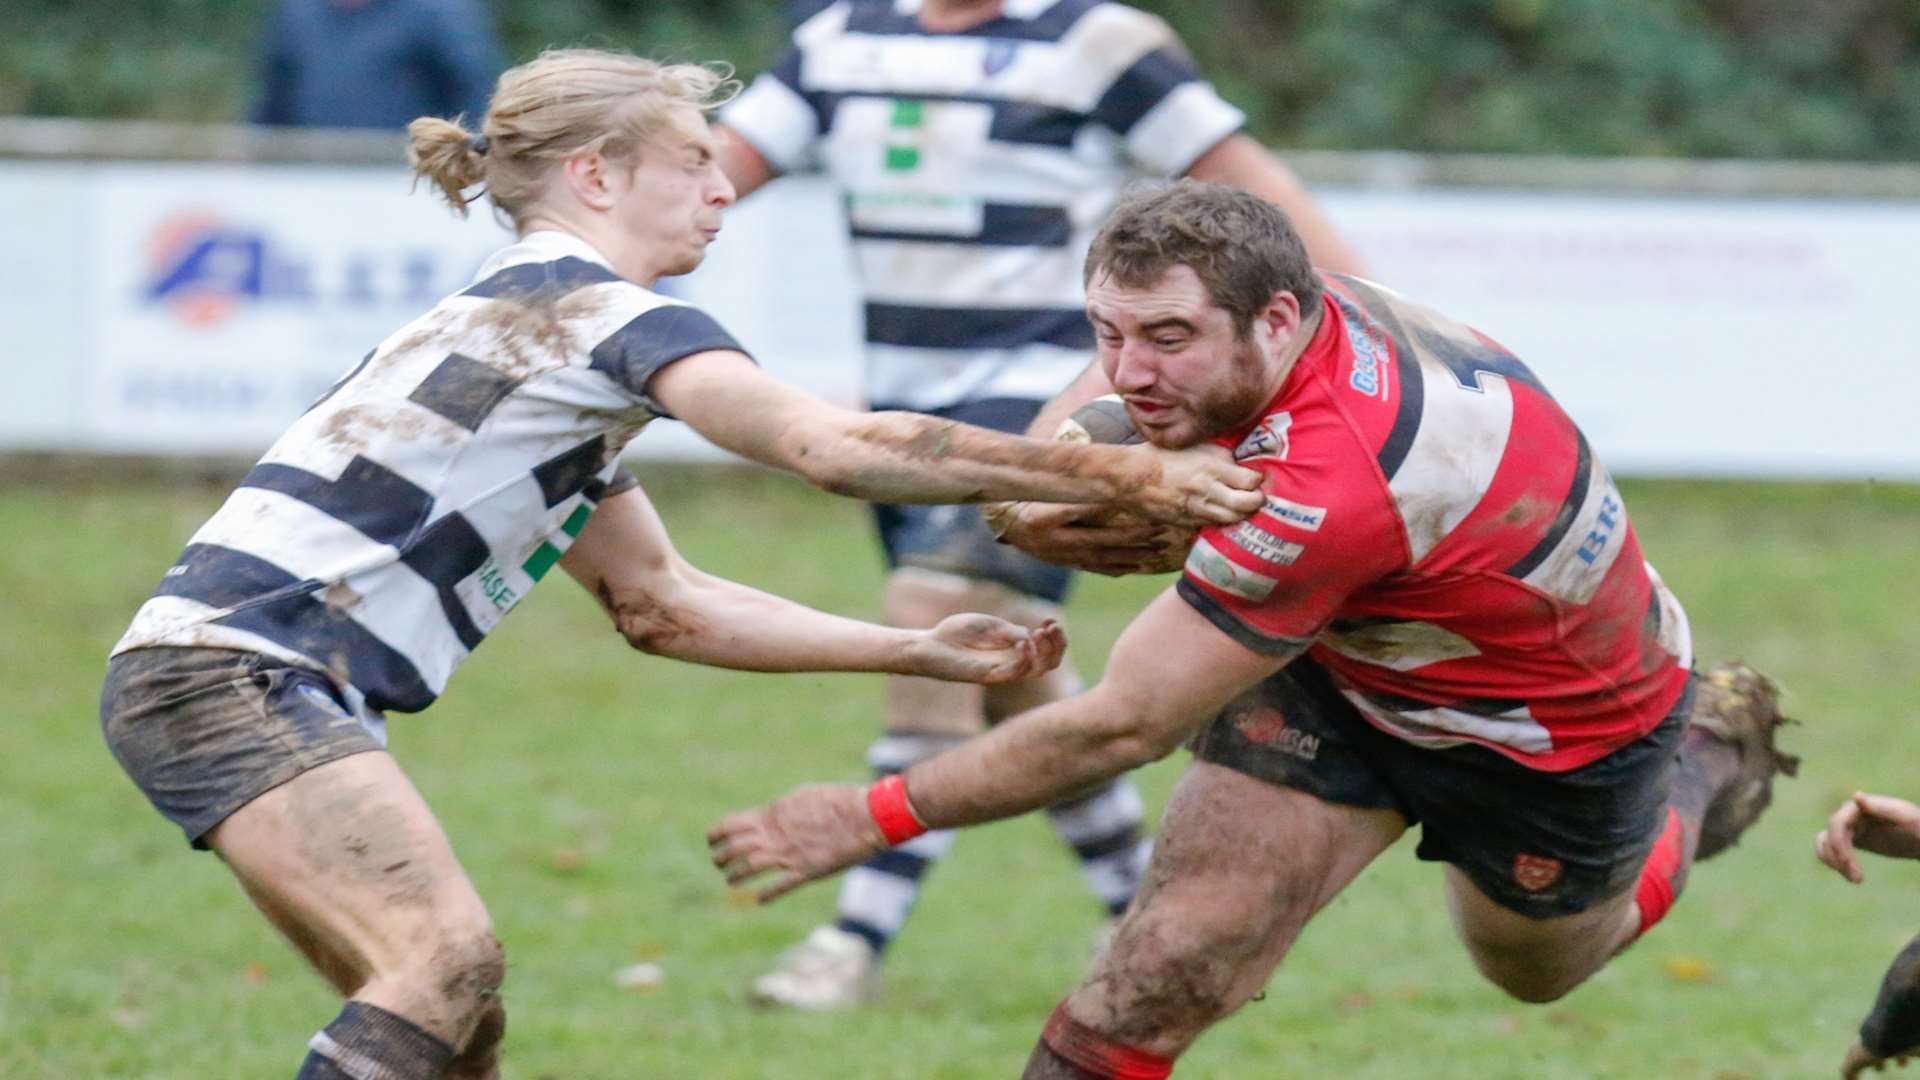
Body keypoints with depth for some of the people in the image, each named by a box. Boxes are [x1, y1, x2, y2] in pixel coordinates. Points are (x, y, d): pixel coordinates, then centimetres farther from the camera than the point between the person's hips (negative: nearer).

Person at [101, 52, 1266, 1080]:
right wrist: (1124, 475, -17)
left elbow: (662, 604, 25)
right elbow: (837, 446, -20)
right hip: (231, 669, -10)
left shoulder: (542, 318, 21)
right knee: (448, 956, -24)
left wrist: (916, 651, 20)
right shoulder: (587, 303, -9)